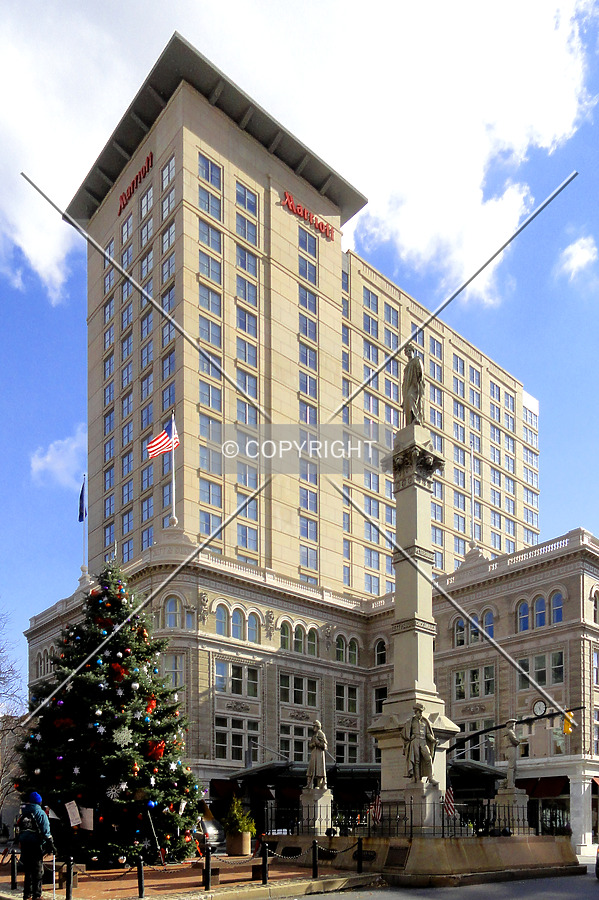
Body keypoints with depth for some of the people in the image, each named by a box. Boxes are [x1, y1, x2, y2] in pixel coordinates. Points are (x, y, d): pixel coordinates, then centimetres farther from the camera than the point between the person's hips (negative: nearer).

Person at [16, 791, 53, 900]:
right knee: (38, 871, 2)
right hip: (36, 845, -5)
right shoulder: (40, 813, -7)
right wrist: (50, 844, -5)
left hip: (24, 845, 5)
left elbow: (19, 829, 15)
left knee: (28, 870, 16)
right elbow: (46, 831, -10)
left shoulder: (23, 813, 10)